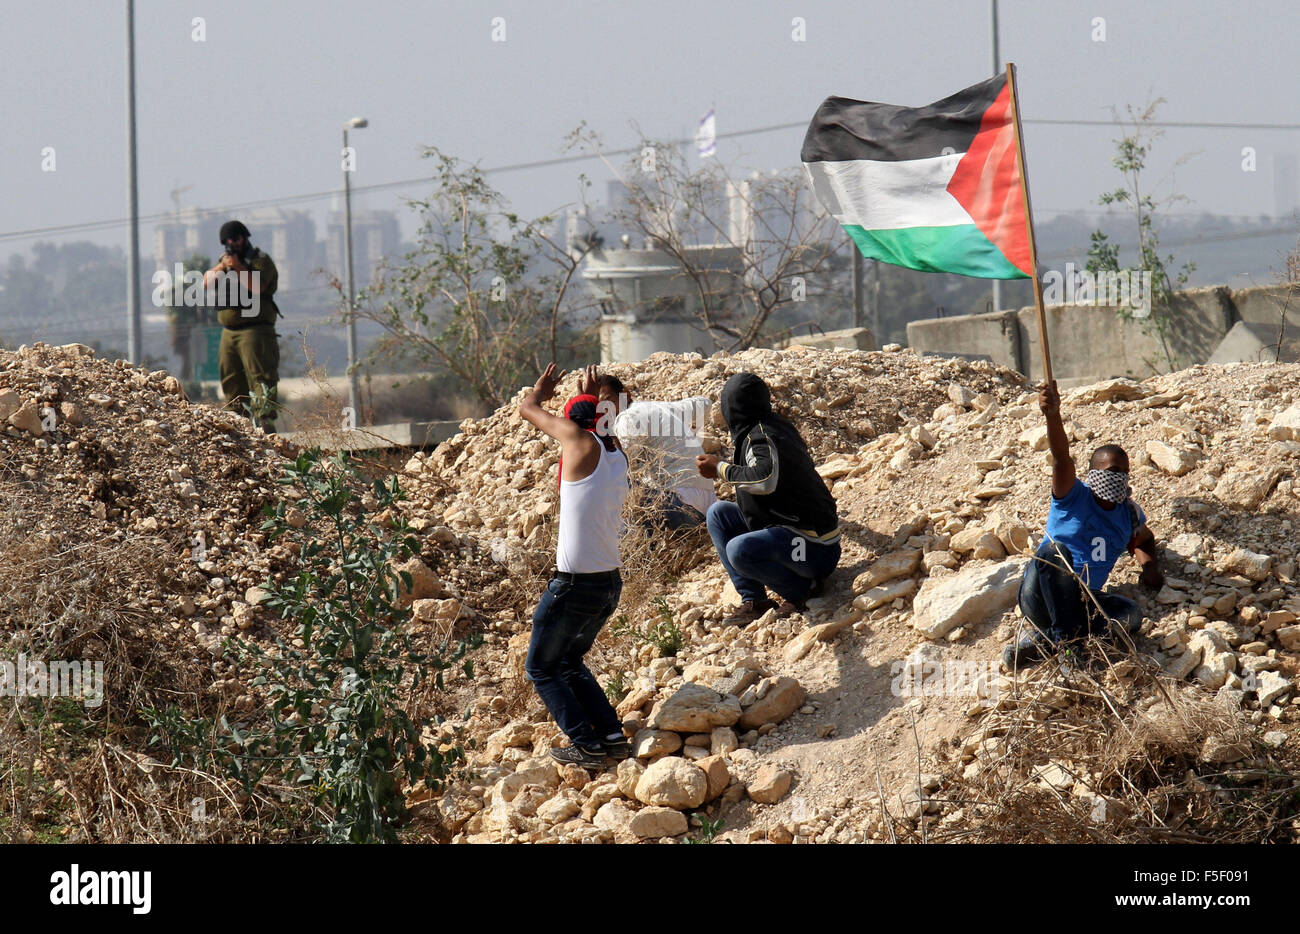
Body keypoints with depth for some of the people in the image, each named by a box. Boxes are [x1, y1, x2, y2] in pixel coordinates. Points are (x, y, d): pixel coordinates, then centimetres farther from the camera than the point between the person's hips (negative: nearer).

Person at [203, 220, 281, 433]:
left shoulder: (260, 260, -2)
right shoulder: (225, 259, 20)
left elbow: (256, 287, -18)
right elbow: (207, 282, 9)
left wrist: (238, 267, -19)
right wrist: (220, 268, -7)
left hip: (255, 330, -7)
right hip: (229, 332, 7)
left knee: (260, 376, -16)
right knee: (231, 381, 9)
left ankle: (265, 420, -24)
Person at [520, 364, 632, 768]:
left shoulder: (582, 443, -11)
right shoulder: (618, 457, 9)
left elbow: (529, 410, 3)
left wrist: (542, 390, 24)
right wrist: (591, 397, 48)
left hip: (574, 583, -8)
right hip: (610, 583, 8)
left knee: (542, 668, 7)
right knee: (570, 663, 24)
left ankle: (585, 743, -2)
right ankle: (612, 735, 14)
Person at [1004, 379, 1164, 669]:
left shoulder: (1129, 513, 16)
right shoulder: (1073, 496, 0)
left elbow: (1144, 539, 39)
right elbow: (1062, 458, -20)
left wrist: (1149, 565, 15)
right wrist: (1053, 415, -40)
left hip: (1084, 600, 4)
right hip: (1041, 599, -4)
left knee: (1130, 615, -28)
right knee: (1054, 551, -37)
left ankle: (1048, 638, -23)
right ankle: (1064, 635, -30)